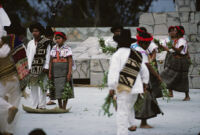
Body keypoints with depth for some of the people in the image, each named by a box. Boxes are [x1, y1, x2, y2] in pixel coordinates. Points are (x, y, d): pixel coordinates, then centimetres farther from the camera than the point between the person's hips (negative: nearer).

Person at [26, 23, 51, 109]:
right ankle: (35, 105, 8)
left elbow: (47, 56, 0)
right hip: (33, 68, 4)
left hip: (42, 67, -4)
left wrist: (46, 67, -7)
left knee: (42, 86, -6)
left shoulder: (46, 43, 3)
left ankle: (42, 105, -4)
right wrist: (29, 67, 4)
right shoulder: (30, 43, 14)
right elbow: (29, 56, 12)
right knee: (33, 86, 3)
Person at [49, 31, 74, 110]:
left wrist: (69, 73, -18)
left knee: (65, 89, -5)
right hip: (56, 71, 4)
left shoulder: (67, 49, -5)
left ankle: (64, 107, 0)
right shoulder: (54, 49, 8)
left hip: (65, 71, -4)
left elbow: (70, 61, -10)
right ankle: (60, 107, 12)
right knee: (57, 89, 5)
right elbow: (51, 61, 8)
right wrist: (50, 73, 2)